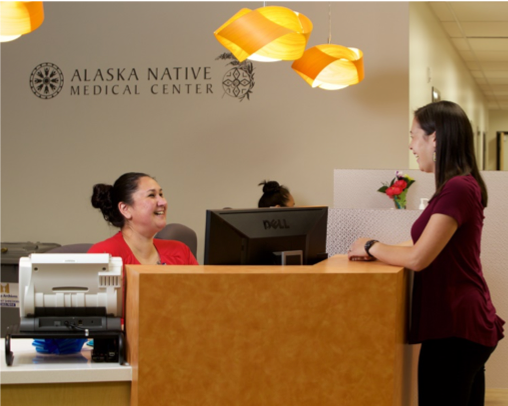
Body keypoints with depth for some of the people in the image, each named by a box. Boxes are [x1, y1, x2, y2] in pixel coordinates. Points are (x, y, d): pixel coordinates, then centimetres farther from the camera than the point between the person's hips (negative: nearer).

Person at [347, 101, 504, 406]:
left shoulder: (457, 189, -18)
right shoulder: (461, 186, 15)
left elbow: (418, 259, -20)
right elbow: (430, 248, 17)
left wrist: (371, 247, -4)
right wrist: (378, 250, 6)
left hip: (455, 330, -10)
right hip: (463, 324, 10)